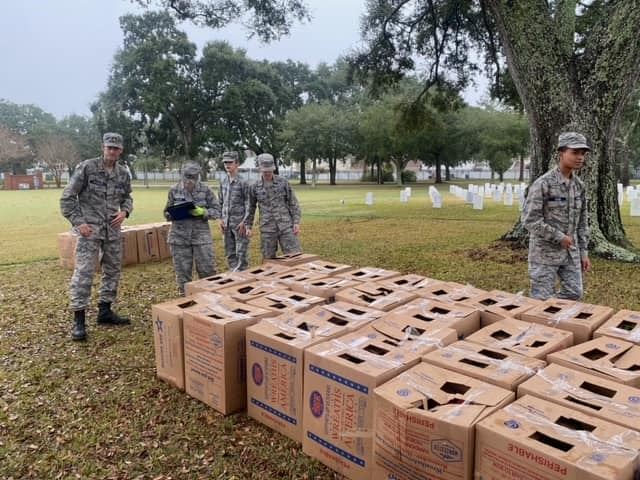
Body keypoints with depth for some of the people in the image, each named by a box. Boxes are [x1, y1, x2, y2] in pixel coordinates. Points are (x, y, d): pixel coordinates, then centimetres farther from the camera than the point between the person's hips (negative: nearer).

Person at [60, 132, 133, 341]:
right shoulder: (86, 167, -9)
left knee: (113, 270, 11)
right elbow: (67, 198, -7)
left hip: (113, 230, 6)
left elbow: (127, 197, 19)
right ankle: (79, 319, -2)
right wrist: (78, 222, -14)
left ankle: (105, 311, 24)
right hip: (90, 228, -6)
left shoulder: (123, 173, 5)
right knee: (84, 272, -8)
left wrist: (125, 211, -3)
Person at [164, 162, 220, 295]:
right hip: (179, 236, 1)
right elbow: (167, 213, 11)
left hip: (201, 235, -1)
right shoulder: (174, 190, 2)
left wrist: (203, 212, -18)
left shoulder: (205, 189, -2)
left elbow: (217, 211, 1)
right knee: (182, 271, 7)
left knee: (207, 269, 1)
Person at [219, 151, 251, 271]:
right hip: (226, 223, 6)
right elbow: (221, 202, 15)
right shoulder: (223, 182, 9)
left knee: (241, 253, -2)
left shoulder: (243, 182, -7)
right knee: (229, 253, 11)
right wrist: (221, 219, 6)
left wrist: (244, 222, -13)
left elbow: (248, 203, -8)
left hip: (239, 222, -6)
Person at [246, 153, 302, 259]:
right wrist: (248, 226, 11)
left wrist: (296, 222, -4)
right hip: (267, 229, 1)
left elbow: (293, 203, 2)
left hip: (286, 226, -1)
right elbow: (251, 208, 14)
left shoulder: (283, 182, 0)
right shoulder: (255, 187, 3)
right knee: (268, 259, 7)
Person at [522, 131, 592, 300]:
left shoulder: (579, 185, 6)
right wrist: (559, 236, -17)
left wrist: (583, 251, 11)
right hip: (545, 251, -7)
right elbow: (530, 220, -20)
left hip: (570, 252, 7)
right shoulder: (543, 183, -16)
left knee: (574, 293, 11)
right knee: (543, 298, 1)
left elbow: (582, 221, 13)